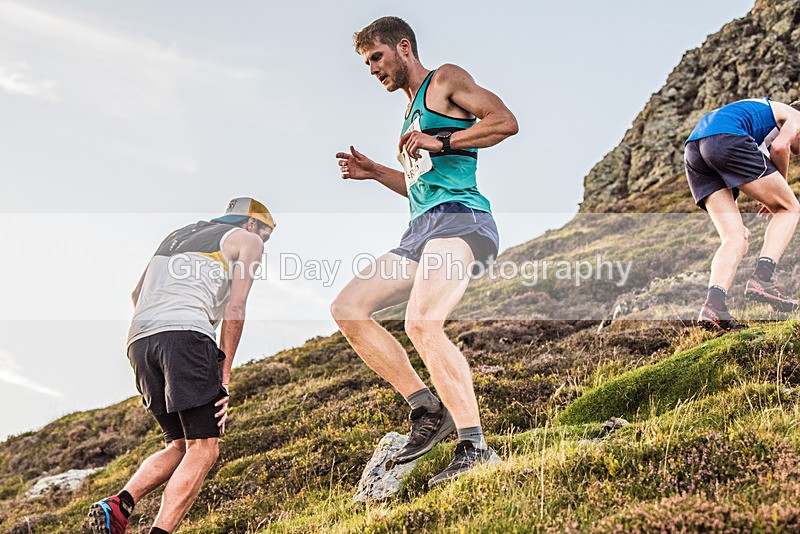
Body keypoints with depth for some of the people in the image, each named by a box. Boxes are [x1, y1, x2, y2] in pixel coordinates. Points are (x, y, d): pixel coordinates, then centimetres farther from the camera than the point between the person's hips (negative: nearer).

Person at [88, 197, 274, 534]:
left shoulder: (177, 235, 34)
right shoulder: (247, 241, 15)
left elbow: (137, 294, 28)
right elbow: (235, 310, 4)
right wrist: (224, 374, 4)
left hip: (139, 339, 7)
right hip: (185, 333, -7)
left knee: (181, 445, 14)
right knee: (204, 449, -6)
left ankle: (120, 504, -6)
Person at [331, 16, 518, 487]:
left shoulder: (447, 80, 6)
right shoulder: (413, 109, 31)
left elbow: (506, 121, -9)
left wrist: (440, 142, -14)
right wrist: (375, 172, 22)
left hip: (460, 218, -10)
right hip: (420, 231, 10)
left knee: (422, 323, -30)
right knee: (348, 309, 1)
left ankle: (476, 448, -28)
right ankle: (429, 410, -1)